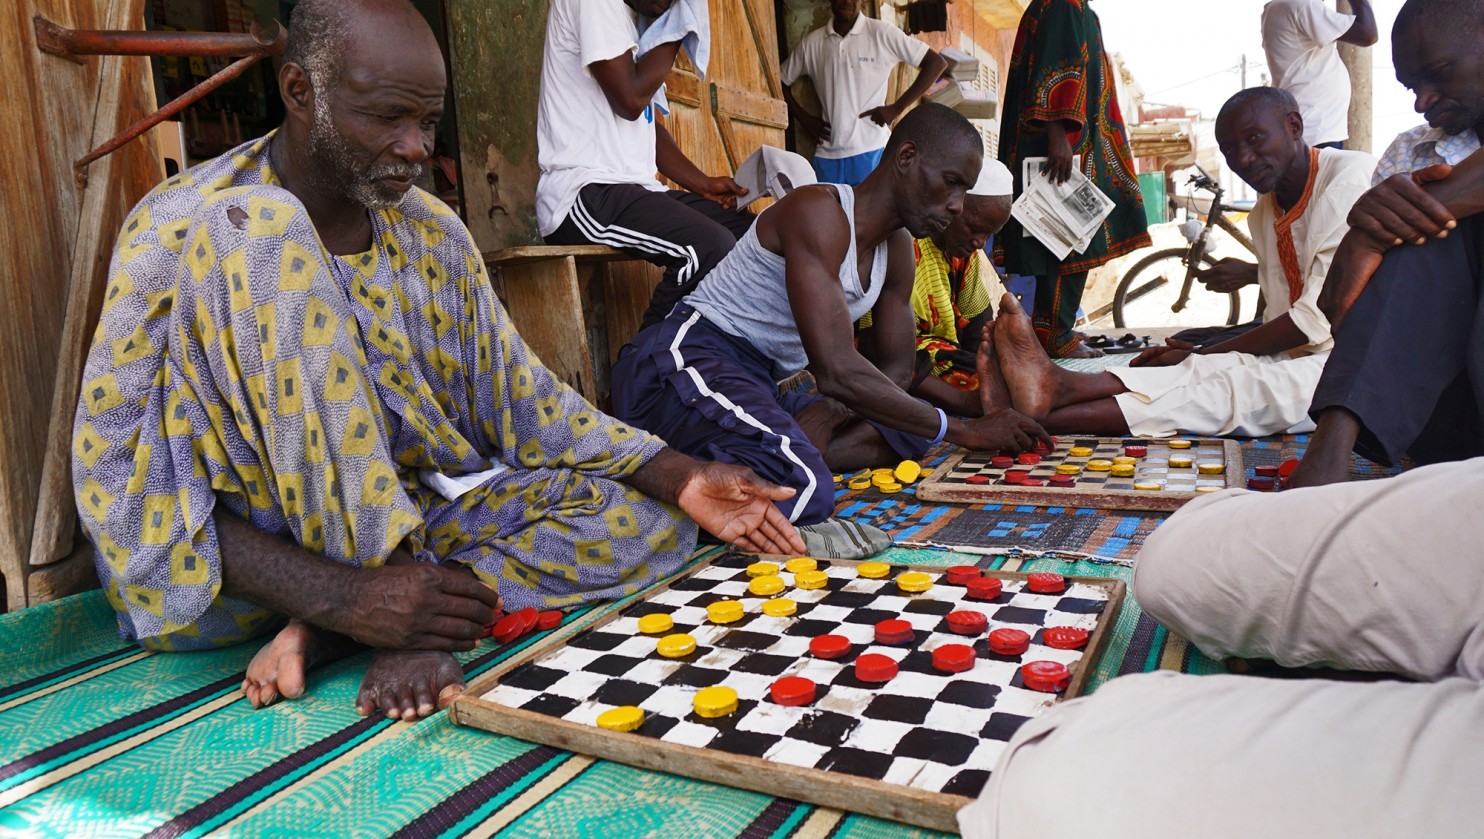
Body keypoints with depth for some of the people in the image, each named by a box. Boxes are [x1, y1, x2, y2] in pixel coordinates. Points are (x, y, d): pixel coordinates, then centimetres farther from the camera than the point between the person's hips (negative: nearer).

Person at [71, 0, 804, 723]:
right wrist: (340, 595, -28)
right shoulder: (180, 230, -13)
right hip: (237, 574, -5)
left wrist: (680, 480, -10)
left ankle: (326, 636, -20)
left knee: (644, 519, -8)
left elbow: (520, 399, 4)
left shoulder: (434, 236, 4)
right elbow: (119, 487, -16)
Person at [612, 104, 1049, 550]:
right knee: (804, 489, -33)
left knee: (906, 433, 2)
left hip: (759, 387, 10)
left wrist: (827, 413, -9)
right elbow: (837, 371, -25)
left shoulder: (897, 249, 13)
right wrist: (963, 430, -19)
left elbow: (896, 373, 14)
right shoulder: (820, 212, -16)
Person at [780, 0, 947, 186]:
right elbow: (781, 82, 20)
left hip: (871, 151, -3)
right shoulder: (811, 42, 8)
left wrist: (897, 107, -7)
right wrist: (805, 118, 6)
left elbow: (936, 63, -2)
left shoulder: (882, 33, -2)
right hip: (827, 155, 3)